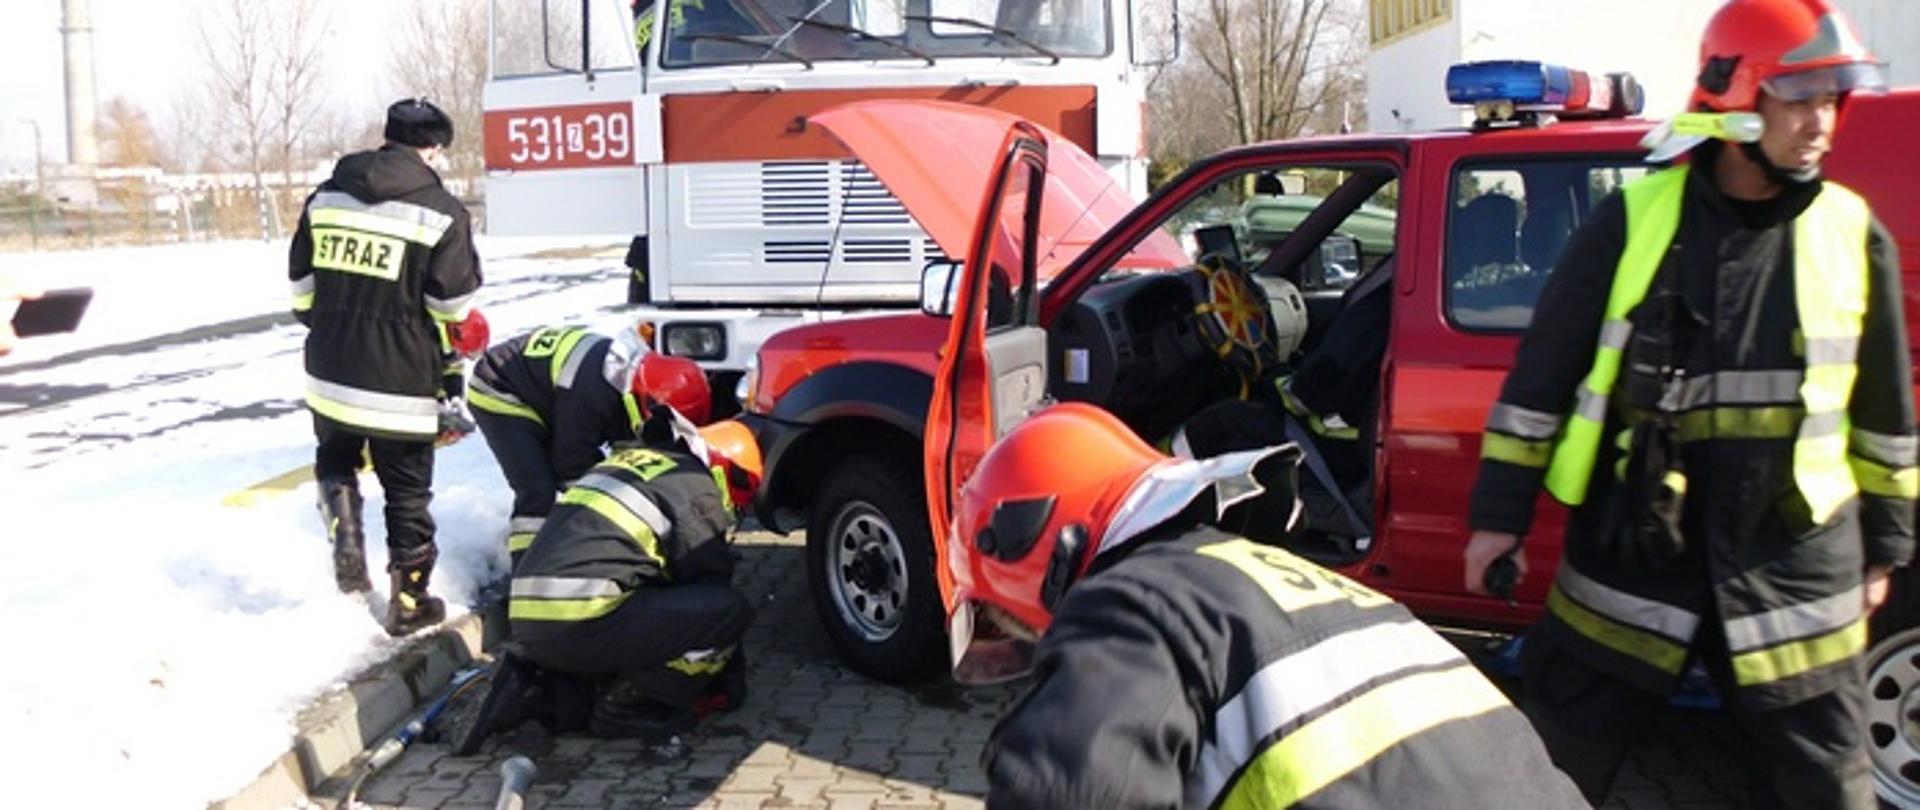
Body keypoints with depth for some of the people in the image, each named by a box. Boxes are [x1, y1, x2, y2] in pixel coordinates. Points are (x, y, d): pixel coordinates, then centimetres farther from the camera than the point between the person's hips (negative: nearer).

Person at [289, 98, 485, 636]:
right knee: (407, 492, 9)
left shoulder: (326, 197, 5)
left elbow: (301, 287, 10)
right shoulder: (441, 212, -11)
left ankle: (344, 533, 7)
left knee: (335, 460, 29)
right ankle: (409, 603, 18)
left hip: (329, 374, 4)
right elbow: (454, 309, -9)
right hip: (401, 383, -4)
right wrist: (448, 365, 10)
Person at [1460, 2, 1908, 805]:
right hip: (1629, 554, -1)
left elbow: (1883, 408, 11)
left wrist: (1882, 544, 15)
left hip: (1794, 569, 2)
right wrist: (1500, 512, -2)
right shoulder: (1632, 219, -5)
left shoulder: (1855, 235, 2)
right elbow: (1542, 371, -2)